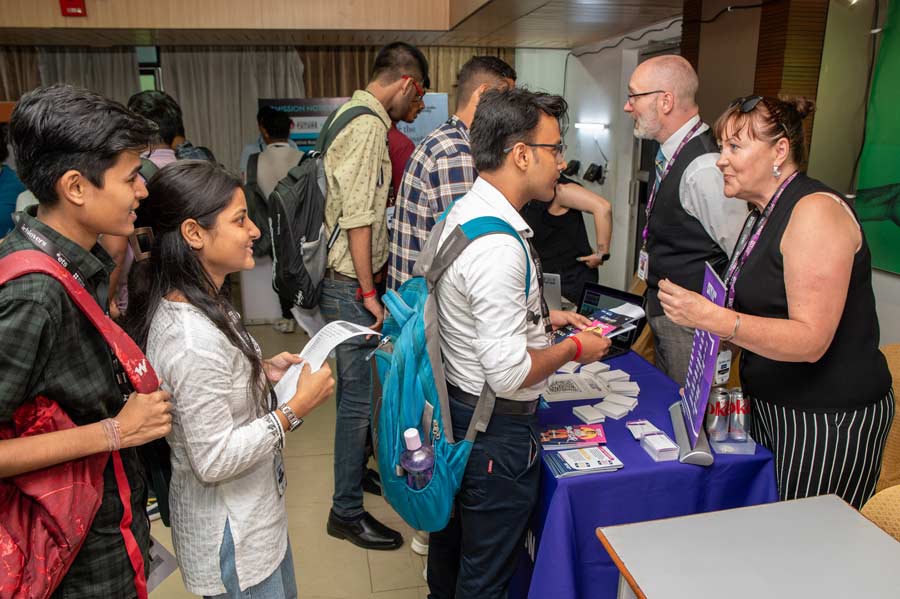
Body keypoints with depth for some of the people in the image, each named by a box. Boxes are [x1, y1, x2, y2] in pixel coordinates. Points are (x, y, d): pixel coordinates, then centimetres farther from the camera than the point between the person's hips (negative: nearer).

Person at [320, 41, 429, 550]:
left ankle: (354, 470, 40)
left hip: (348, 280, 10)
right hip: (350, 284, -10)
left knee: (354, 388, 22)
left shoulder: (359, 116, 14)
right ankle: (347, 511, 13)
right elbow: (358, 218, -22)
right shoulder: (369, 125, -17)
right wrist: (368, 292, -17)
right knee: (359, 397, -1)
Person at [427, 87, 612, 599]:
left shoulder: (464, 212, 2)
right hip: (498, 429, -10)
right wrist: (573, 349, -12)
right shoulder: (499, 246, -29)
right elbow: (509, 373, -28)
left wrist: (543, 317, 11)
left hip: (454, 407, 10)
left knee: (450, 542, 30)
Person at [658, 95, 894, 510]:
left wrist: (710, 317, -35)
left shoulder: (816, 210, -18)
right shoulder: (763, 215, 11)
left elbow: (810, 340, -25)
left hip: (830, 422, -8)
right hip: (771, 408, 8)